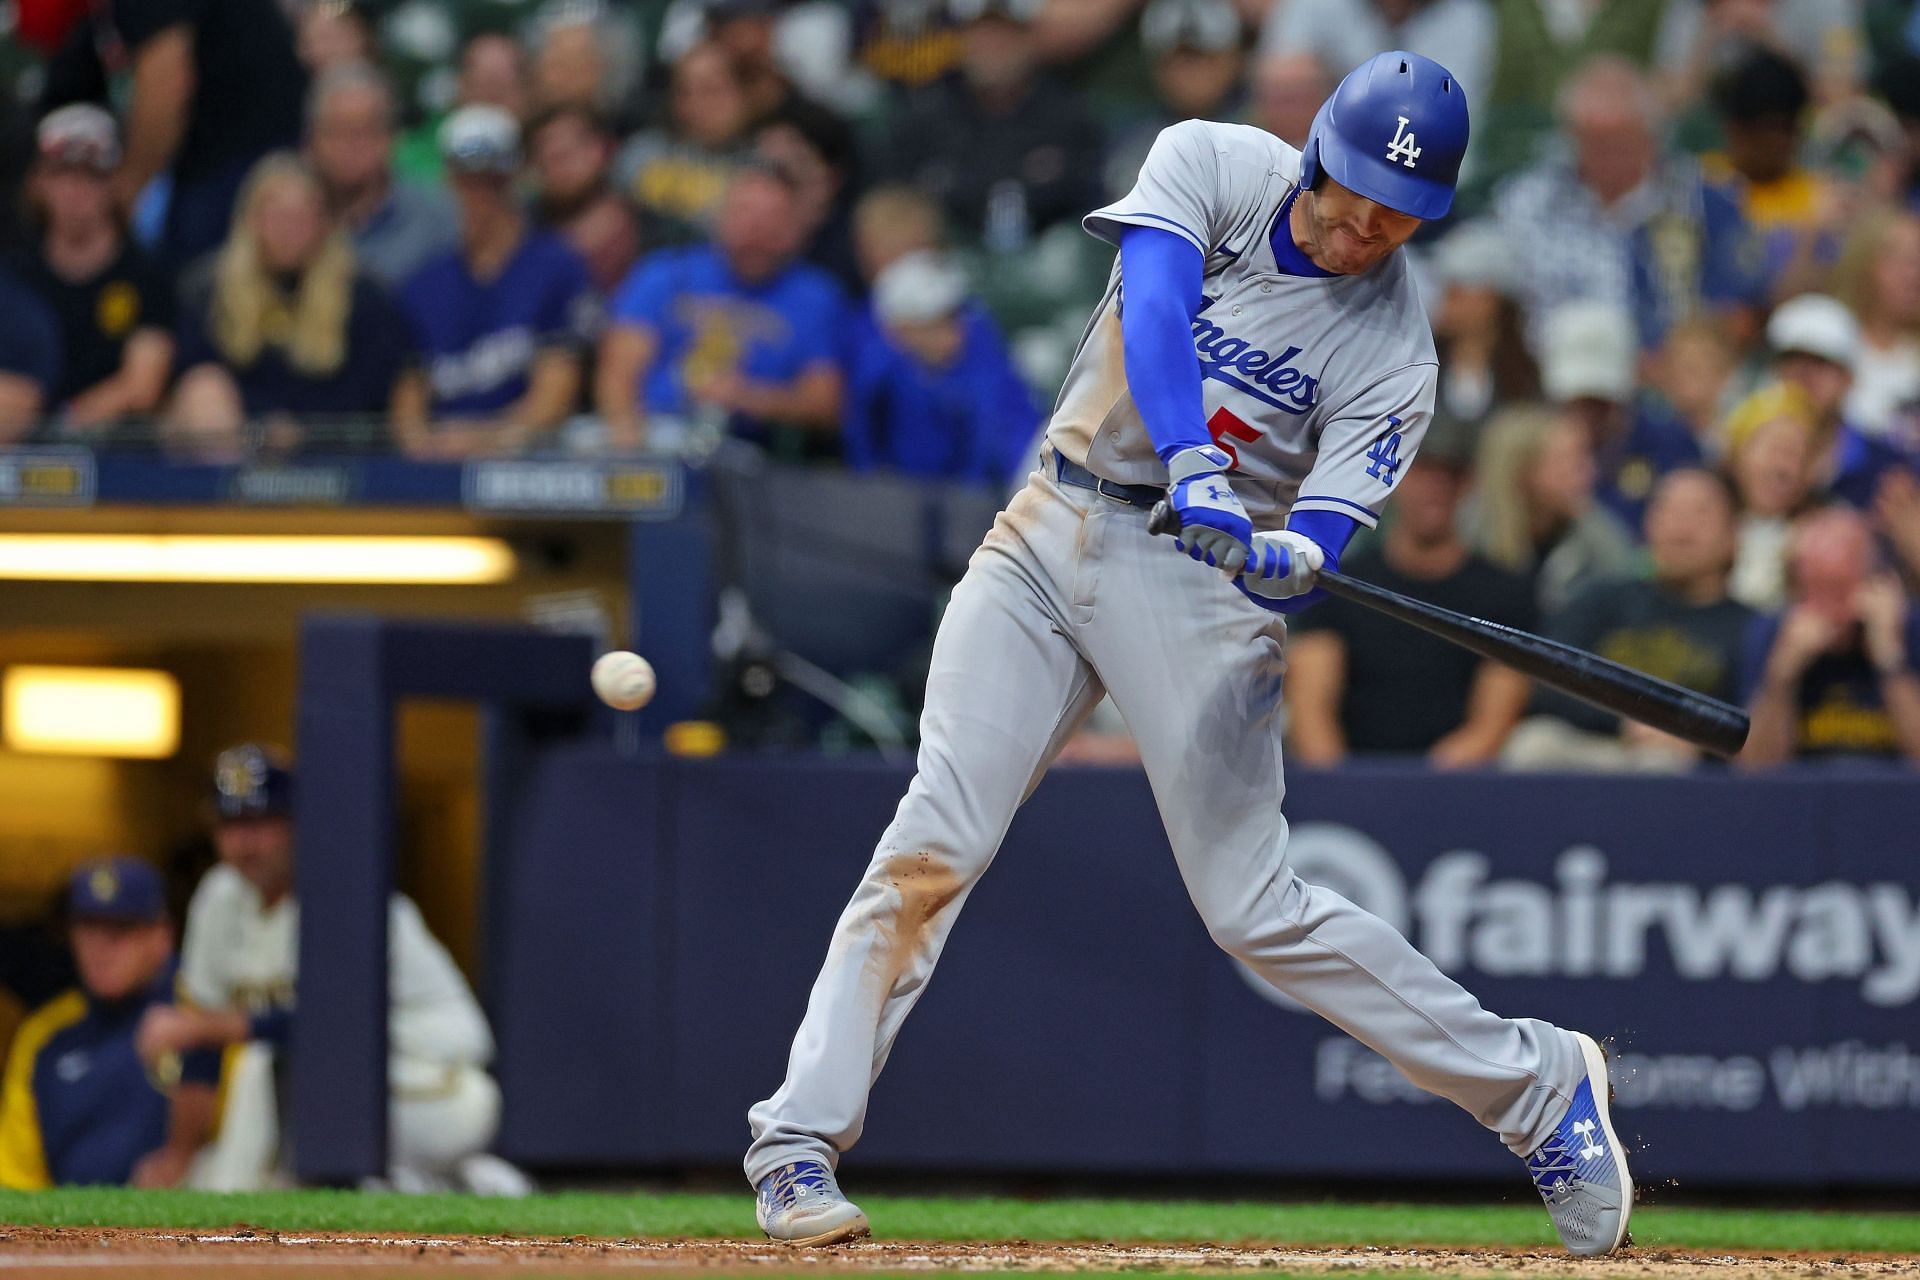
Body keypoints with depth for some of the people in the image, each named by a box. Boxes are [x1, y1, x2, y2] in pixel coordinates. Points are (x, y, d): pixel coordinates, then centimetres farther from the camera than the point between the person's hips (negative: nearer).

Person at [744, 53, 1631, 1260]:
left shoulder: (1394, 356, -9)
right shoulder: (1215, 168, -5)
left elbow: (1322, 537, -18)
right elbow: (1154, 305, -24)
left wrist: (1287, 560, -42)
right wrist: (1190, 464, -40)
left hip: (1206, 573, -2)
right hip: (1053, 529, 2)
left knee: (1257, 908, -7)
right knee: (934, 840, -10)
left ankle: (1536, 1082, 7)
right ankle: (802, 1140, -6)